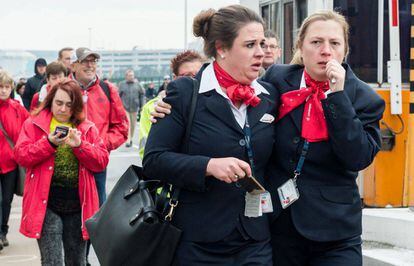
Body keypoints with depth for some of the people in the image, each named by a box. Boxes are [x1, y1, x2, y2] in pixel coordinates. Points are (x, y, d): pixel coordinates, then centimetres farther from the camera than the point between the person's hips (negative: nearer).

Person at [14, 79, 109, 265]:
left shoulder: (88, 128, 8)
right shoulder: (33, 125, 3)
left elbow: (102, 161, 1)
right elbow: (21, 156, -7)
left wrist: (79, 145, -14)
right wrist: (49, 143, -18)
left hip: (78, 205, 3)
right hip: (47, 205, -3)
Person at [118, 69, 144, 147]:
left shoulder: (137, 84, 3)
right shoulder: (122, 84, 0)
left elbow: (141, 94, 7)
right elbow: (119, 95, 3)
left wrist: (141, 106, 3)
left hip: (134, 107, 2)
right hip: (125, 107, -2)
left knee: (133, 124, 11)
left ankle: (131, 138, 27)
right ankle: (128, 140, -14)